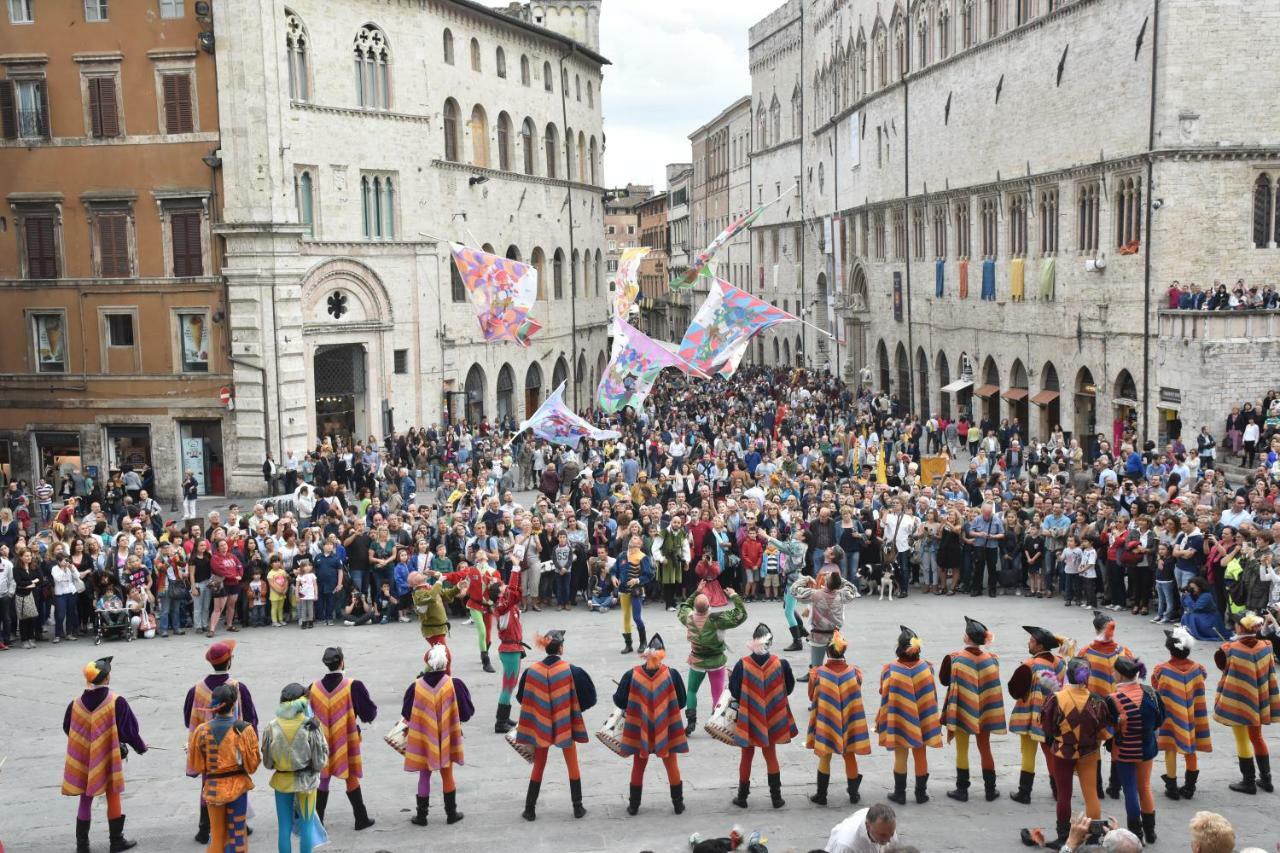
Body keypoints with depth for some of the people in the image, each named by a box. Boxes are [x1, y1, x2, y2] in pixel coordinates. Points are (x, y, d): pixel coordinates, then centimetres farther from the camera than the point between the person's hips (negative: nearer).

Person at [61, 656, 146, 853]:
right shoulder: (116, 702, -17)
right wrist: (140, 746, 8)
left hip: (84, 760, 3)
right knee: (113, 798, 12)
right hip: (109, 759, -3)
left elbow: (68, 729, 8)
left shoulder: (76, 703, -6)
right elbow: (128, 729, -10)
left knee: (86, 800, 15)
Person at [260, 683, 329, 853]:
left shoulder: (271, 728, -10)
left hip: (282, 781, 2)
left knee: (284, 827, 11)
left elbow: (267, 762, -1)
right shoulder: (311, 727, -16)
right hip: (306, 781, -2)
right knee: (306, 825, 10)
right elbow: (320, 761, -10)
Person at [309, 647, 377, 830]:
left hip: (322, 742, 2)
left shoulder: (314, 688, -8)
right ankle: (361, 818, 19)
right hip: (346, 742, -2)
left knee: (323, 780, 15)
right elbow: (370, 713, -12)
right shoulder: (354, 686, -17)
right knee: (352, 779, 11)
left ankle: (317, 820, 21)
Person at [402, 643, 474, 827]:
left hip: (423, 740, 0)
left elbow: (406, 715, -2)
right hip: (446, 740, 0)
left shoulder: (416, 686, -14)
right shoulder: (455, 685, -15)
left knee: (424, 776, 15)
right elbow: (467, 712, -8)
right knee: (447, 775, 16)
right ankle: (451, 813, 25)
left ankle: (421, 815, 21)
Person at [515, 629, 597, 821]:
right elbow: (587, 699, -8)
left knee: (538, 767, 15)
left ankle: (530, 809, 18)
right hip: (566, 726, -1)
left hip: (540, 726, 1)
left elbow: (522, 698, 3)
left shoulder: (531, 671, -9)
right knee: (573, 766, 15)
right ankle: (578, 807, 20)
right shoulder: (572, 671, -14)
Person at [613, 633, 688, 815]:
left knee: (638, 766, 18)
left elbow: (620, 702, -8)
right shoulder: (672, 675, -18)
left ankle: (633, 805, 27)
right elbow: (681, 702, -8)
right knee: (672, 766, 18)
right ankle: (678, 804, 27)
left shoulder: (631, 675, -18)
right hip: (666, 730, 0)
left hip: (640, 730, 1)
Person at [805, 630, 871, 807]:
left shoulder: (818, 673, -16)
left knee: (825, 757, 14)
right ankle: (853, 794, 30)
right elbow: (856, 696, 3)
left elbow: (811, 696, -1)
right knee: (849, 756, 17)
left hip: (825, 721, -1)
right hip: (849, 723, 1)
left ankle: (821, 795, 20)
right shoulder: (854, 672, -12)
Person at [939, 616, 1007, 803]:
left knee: (962, 750, 9)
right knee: (985, 749, 16)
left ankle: (962, 790, 13)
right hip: (984, 712, 3)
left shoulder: (954, 659, -16)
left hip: (961, 710, -3)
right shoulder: (992, 659, -7)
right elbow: (993, 686, 4)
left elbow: (944, 680, -4)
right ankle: (990, 790, 22)